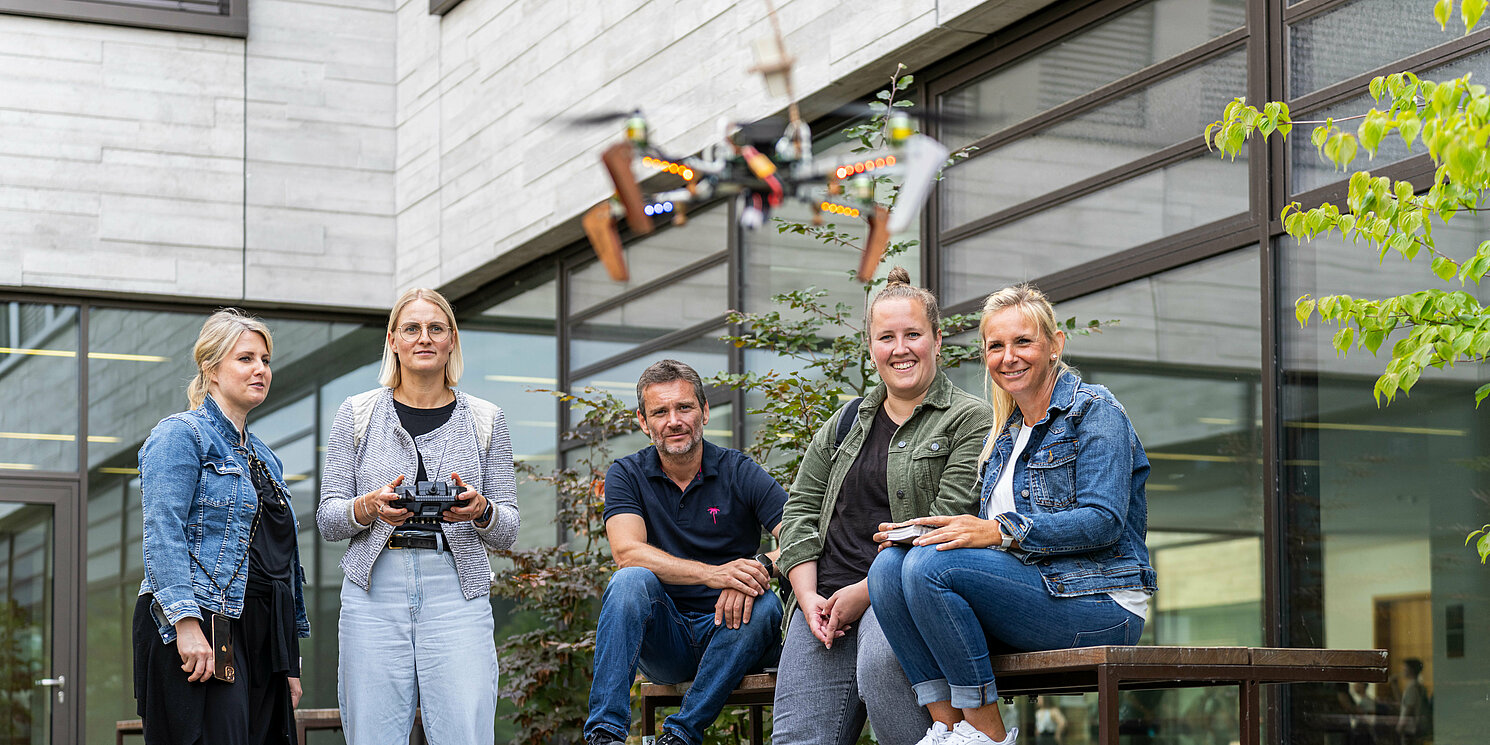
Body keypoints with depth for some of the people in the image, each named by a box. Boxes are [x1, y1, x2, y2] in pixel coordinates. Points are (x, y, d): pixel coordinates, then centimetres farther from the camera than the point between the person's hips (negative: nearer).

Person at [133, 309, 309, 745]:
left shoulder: (263, 458, 23)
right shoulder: (182, 434, -2)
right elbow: (163, 533, -14)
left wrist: (290, 664, 21)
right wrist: (186, 620, -25)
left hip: (260, 637, 8)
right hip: (199, 630, -8)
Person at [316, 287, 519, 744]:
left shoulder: (485, 421, 12)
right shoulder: (357, 415, 11)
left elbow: (507, 533, 11)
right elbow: (327, 520, 9)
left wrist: (481, 510, -11)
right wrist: (369, 507, -13)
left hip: (457, 591, 0)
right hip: (374, 591, 0)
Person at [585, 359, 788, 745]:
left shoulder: (739, 472, -2)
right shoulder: (627, 475, 1)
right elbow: (627, 552, -17)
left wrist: (760, 566, -35)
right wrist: (713, 573, -32)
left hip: (726, 630, 0)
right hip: (663, 636, 0)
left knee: (766, 606, -30)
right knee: (631, 581, -28)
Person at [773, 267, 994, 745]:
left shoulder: (970, 420, 2)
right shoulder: (845, 423, 22)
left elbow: (949, 527, -9)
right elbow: (801, 509, 18)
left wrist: (865, 592, -13)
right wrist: (809, 598, 1)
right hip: (825, 598, 6)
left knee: (881, 662, -38)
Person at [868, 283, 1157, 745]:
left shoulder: (1095, 410, -3)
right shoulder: (1003, 437, 21)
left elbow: (1103, 521, -16)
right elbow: (990, 535, 17)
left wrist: (1001, 531, -25)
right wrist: (921, 533, -4)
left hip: (1101, 605, -8)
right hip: (1025, 594, 8)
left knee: (932, 564, -26)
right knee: (889, 565, -13)